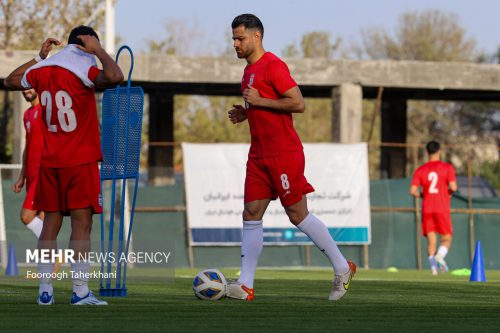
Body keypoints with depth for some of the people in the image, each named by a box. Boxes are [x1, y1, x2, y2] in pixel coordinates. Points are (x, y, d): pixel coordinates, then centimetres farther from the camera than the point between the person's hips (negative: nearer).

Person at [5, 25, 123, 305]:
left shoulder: (41, 70, 7)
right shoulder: (82, 70, -12)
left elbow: (11, 81, 26)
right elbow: (115, 76, -30)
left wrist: (40, 57, 29)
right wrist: (98, 50, -15)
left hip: (49, 162, 6)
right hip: (81, 161, -6)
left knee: (51, 223, 8)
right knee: (82, 224, -6)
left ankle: (45, 291, 6)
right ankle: (81, 292, -12)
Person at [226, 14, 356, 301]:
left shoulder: (273, 65, -12)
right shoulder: (250, 70, 17)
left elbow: (298, 104, -19)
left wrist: (260, 101, -17)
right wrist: (245, 113, 11)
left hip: (284, 153, -9)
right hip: (259, 155, 9)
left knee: (298, 215, -2)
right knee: (251, 215, 0)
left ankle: (343, 268, 11)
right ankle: (246, 285, -3)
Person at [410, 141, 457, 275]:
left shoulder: (420, 170, 5)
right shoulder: (447, 168, -2)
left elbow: (412, 190, -4)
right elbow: (453, 187, -13)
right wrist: (450, 192, 9)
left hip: (427, 209, 2)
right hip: (442, 209, -2)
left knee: (431, 240, 5)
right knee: (446, 239, 6)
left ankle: (433, 264, -13)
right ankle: (440, 255, -23)